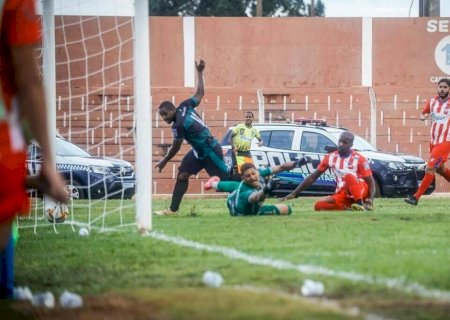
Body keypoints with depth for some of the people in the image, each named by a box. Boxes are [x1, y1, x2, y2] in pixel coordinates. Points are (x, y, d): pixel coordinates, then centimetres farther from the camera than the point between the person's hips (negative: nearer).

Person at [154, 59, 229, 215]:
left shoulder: (179, 125, -24)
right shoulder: (185, 106, -3)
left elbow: (175, 148, -14)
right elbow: (200, 93, 10)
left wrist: (164, 161, 0)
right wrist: (200, 73, 16)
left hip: (210, 151, -10)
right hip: (199, 151, 10)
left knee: (225, 179, -6)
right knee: (182, 175, 3)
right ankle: (173, 209, 3)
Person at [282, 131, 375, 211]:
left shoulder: (359, 159, -10)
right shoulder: (330, 157, 3)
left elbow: (370, 182, -8)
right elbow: (313, 177, 7)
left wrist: (371, 199, -29)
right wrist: (294, 193, 2)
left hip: (361, 190, -4)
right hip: (343, 194, 4)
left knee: (349, 176, -35)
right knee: (319, 206, -21)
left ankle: (360, 204, -34)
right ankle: (348, 208, -21)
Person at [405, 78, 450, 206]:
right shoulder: (433, 102, 6)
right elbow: (422, 114, 17)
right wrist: (423, 116, -6)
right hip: (433, 141, 6)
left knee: (430, 168, -13)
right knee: (440, 169, 17)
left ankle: (416, 197, -13)